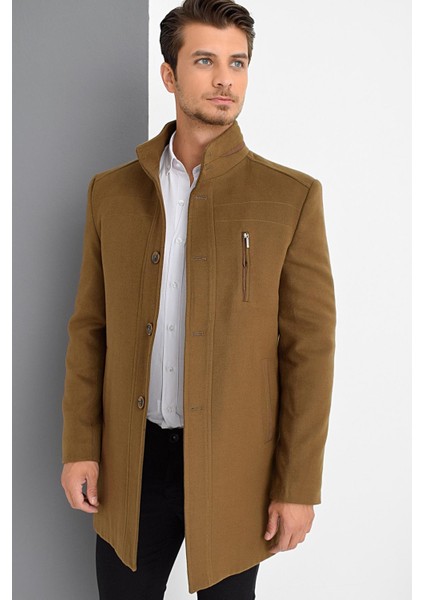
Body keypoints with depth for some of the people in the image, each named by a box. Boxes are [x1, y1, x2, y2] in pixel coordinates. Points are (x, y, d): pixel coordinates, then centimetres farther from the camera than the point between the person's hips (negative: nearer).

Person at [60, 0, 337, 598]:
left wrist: (299, 487, -8)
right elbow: (90, 328, 7)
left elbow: (310, 349, -7)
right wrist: (79, 446, 1)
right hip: (131, 461, 2)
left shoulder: (291, 196, -5)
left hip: (235, 462, -2)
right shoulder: (112, 191, 4)